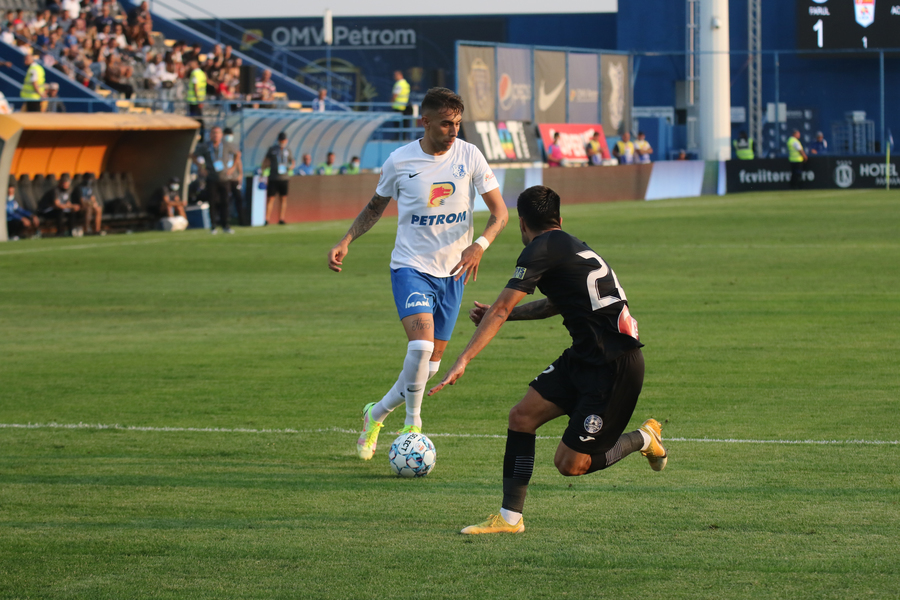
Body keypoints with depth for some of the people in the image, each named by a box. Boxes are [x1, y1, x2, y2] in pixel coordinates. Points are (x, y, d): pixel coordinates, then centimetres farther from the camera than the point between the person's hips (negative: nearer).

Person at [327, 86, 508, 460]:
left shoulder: (469, 156, -4)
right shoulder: (399, 162, -5)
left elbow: (499, 212, -2)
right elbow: (376, 206, 12)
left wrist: (480, 245, -21)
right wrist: (346, 241, -2)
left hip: (452, 272, 3)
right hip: (411, 265, -3)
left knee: (430, 366, 6)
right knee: (421, 340, -27)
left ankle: (377, 414, 29)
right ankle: (412, 426, -12)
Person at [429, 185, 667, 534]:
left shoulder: (543, 249, -11)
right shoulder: (571, 247, 17)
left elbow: (500, 310, -15)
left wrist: (463, 360, -15)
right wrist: (496, 315, 32)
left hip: (615, 368, -9)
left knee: (569, 464, -4)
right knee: (522, 416, 3)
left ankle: (643, 439, 18)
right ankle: (509, 518, 5)